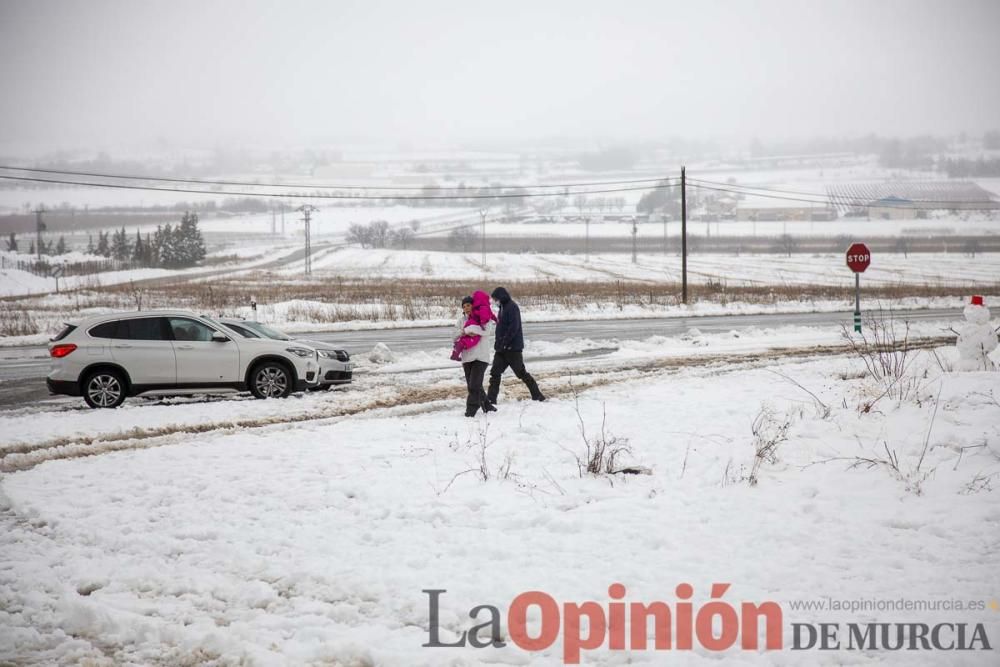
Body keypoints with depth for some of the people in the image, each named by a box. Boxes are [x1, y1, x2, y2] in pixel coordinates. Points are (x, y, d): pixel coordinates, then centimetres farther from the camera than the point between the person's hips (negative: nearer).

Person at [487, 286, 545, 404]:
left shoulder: (512, 307, -14)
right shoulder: (503, 307, 15)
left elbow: (513, 328, -22)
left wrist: (503, 343, -22)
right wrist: (498, 343, 11)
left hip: (513, 348, -9)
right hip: (502, 348, 9)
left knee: (521, 372, -2)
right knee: (495, 372, 2)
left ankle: (537, 395, 9)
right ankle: (491, 398, 2)